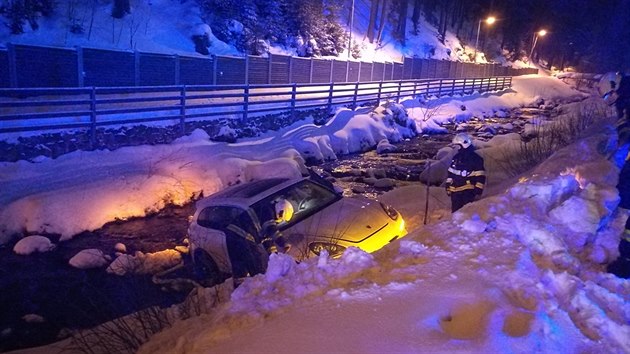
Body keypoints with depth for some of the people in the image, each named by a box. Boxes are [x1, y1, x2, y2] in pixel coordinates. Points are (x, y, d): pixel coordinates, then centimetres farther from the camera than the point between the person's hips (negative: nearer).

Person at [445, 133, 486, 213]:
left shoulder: (476, 159, -7)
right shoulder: (456, 157, 11)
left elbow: (480, 177, -8)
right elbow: (450, 174, 17)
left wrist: (478, 191, -12)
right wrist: (448, 187, 14)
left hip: (468, 192, -6)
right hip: (455, 191, 6)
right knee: (455, 212, 11)